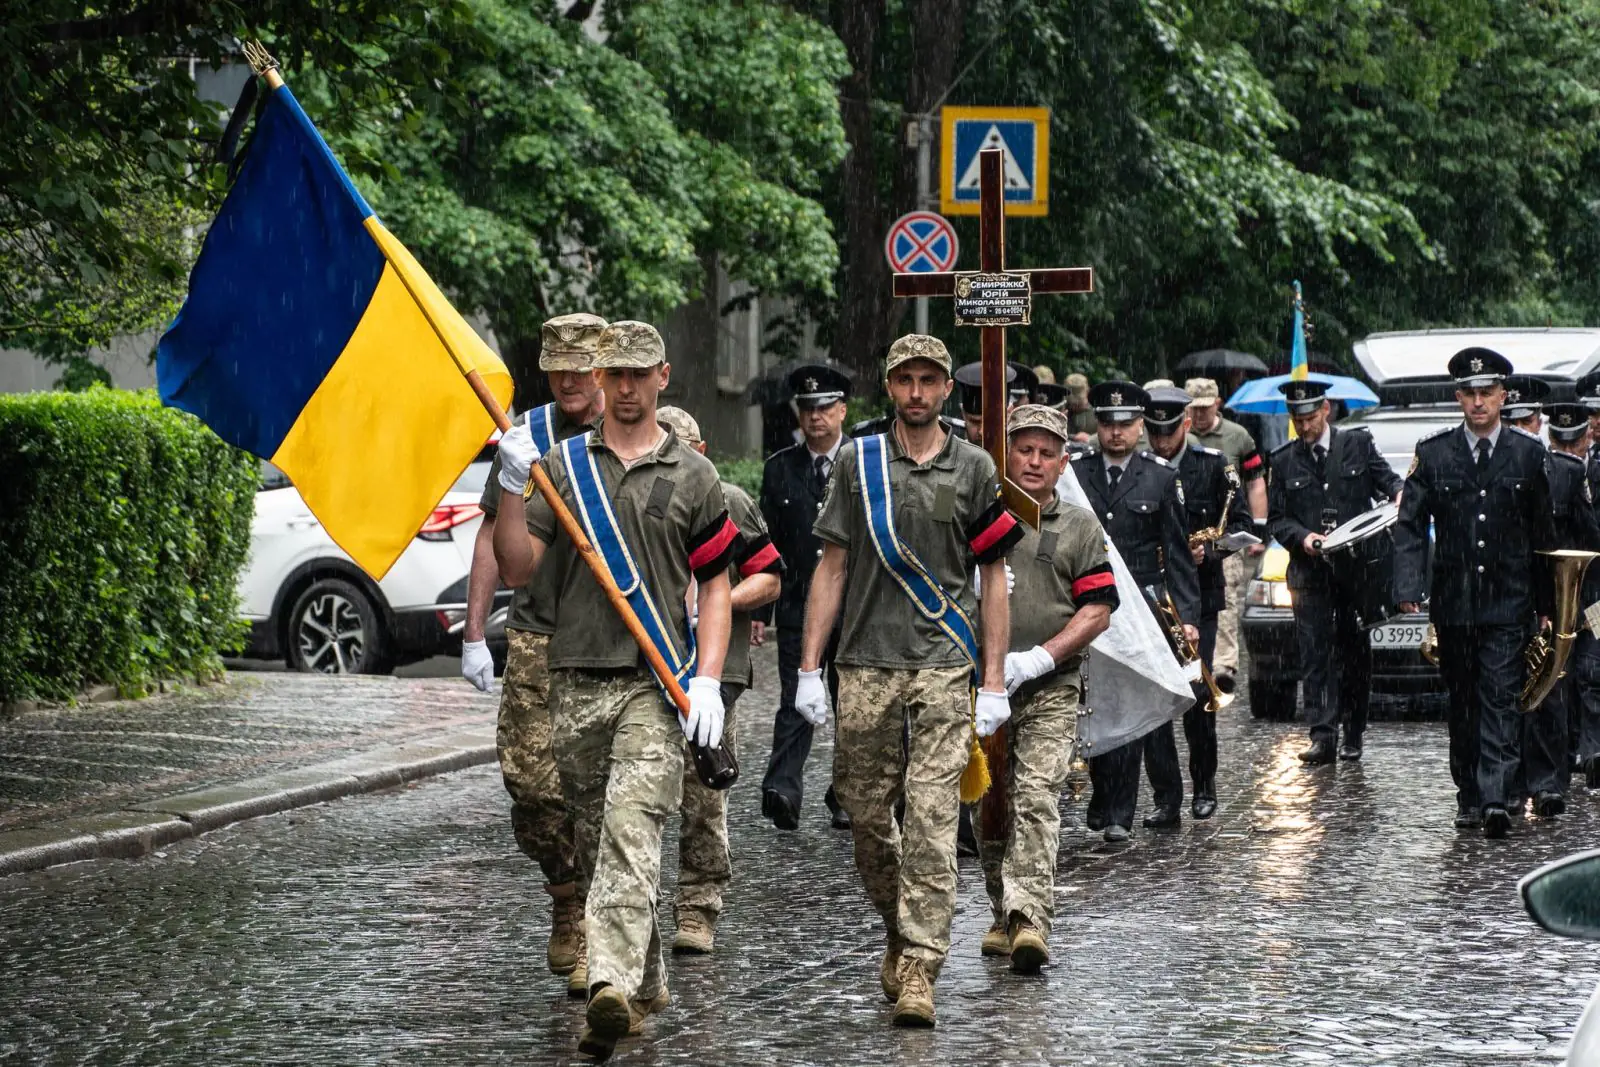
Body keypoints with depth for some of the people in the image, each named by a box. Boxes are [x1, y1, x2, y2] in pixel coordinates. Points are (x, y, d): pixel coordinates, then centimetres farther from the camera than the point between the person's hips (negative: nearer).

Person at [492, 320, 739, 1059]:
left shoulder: (692, 476, 8)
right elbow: (515, 571, 4)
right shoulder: (560, 465, 10)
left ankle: (612, 986, -33)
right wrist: (511, 488, -10)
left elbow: (714, 584, 9)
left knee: (631, 830, -20)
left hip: (655, 683, -3)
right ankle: (646, 983, 25)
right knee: (595, 841, 9)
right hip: (576, 683, 3)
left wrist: (707, 678, -3)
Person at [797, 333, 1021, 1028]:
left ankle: (920, 967, -10)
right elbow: (833, 567, 9)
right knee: (867, 815, 7)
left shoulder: (973, 469, 6)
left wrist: (994, 682, 2)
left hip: (945, 665, -2)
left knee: (931, 818, -10)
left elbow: (995, 577, 8)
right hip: (867, 665, 2)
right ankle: (900, 932, 29)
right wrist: (809, 669, 3)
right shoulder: (858, 462, 9)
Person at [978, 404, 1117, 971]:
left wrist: (1037, 660, -10)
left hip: (1051, 690, -2)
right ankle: (1004, 915, 23)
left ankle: (1030, 919, -25)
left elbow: (1097, 611, 2)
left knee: (1036, 799, -15)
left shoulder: (1080, 527, 9)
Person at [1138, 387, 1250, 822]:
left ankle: (1204, 784, 14)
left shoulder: (1214, 466, 3)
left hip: (1199, 594, -1)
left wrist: (1208, 550, -11)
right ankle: (1166, 797, -1)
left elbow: (1240, 524, 5)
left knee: (1196, 692, -6)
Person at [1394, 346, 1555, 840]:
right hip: (1453, 603, 1)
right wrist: (1408, 586, -10)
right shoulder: (1434, 452, 4)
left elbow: (1542, 533, 9)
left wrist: (1546, 601, 9)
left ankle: (1494, 797, -17)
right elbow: (1410, 523, 3)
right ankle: (1468, 795, 19)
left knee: (1501, 698, -10)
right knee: (1462, 701, 9)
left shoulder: (1528, 454, 4)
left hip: (1509, 603, -1)